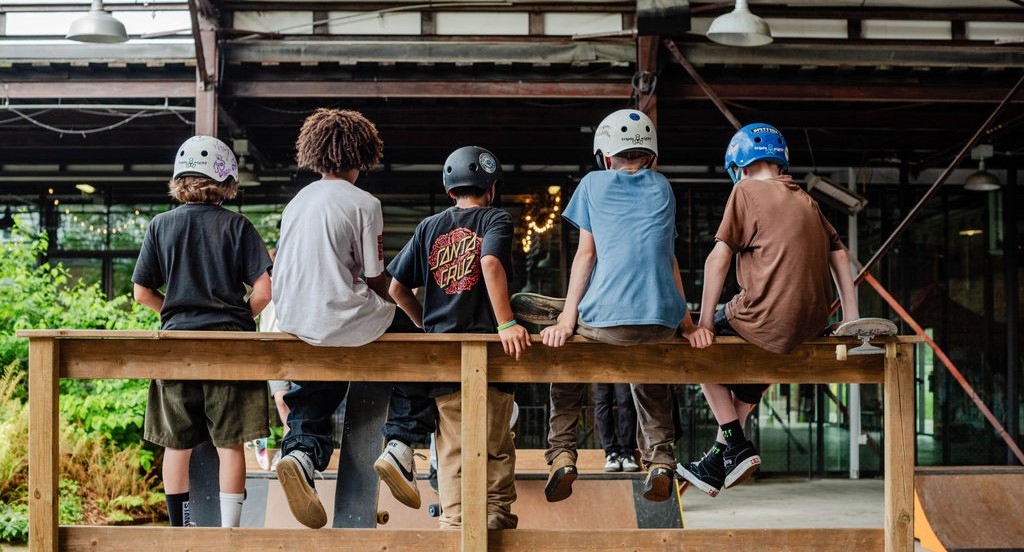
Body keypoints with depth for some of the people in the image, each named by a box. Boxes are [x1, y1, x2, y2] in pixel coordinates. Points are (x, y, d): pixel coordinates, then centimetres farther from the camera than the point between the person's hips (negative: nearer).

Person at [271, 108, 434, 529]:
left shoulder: (296, 202, 12)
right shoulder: (363, 203, -7)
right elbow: (376, 279, -6)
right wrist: (386, 309, 15)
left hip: (295, 325, 6)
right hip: (344, 323, -6)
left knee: (311, 404, 23)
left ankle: (300, 452, -9)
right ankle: (401, 444, 1)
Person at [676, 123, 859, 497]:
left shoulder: (747, 191, -3)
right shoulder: (805, 199, 17)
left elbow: (718, 259, -9)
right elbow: (839, 255, 14)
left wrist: (704, 323, -6)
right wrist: (851, 322, 14)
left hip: (769, 320, -7)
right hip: (813, 324, 7)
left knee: (702, 348, 18)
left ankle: (737, 448, 10)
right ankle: (719, 460, 33)